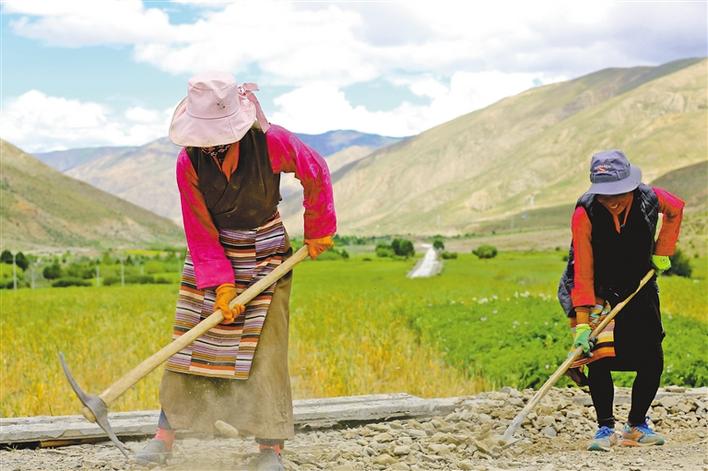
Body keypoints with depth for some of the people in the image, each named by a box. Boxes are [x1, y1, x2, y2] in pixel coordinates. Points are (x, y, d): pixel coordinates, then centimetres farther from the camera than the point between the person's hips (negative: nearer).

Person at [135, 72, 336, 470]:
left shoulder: (270, 142, -22)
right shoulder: (189, 162, -16)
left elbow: (316, 173, -4)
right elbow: (200, 232, -10)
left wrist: (318, 231, 4)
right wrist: (221, 285, -16)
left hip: (265, 253, -2)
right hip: (212, 252, 2)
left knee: (265, 347, -6)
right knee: (191, 341, 1)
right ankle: (165, 437, 10)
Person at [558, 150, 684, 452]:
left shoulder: (649, 198, -19)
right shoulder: (585, 213, -28)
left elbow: (676, 209, 7)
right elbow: (583, 273, -28)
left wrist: (662, 252, 1)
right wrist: (582, 323, -33)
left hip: (640, 290, 4)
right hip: (598, 292, -3)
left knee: (653, 361, 3)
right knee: (599, 355, -21)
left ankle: (636, 427, 21)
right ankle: (605, 429, -6)